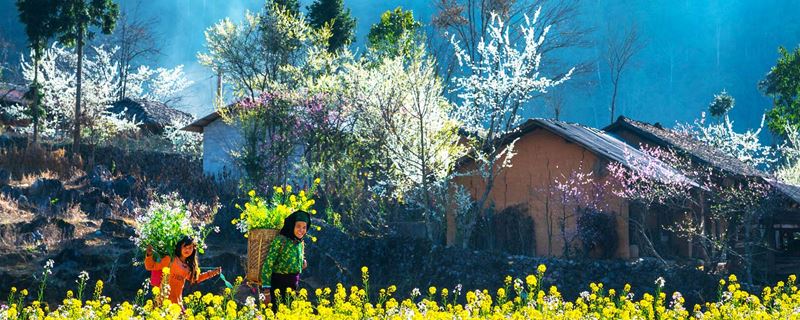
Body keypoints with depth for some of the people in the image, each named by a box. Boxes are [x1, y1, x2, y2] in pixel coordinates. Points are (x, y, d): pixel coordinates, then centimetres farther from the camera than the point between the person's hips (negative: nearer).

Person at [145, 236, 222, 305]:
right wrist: (149, 255, -14)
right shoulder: (170, 259, -1)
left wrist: (211, 273, 34)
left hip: (177, 300, 6)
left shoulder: (188, 267, 15)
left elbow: (195, 279, 35)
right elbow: (151, 267, 3)